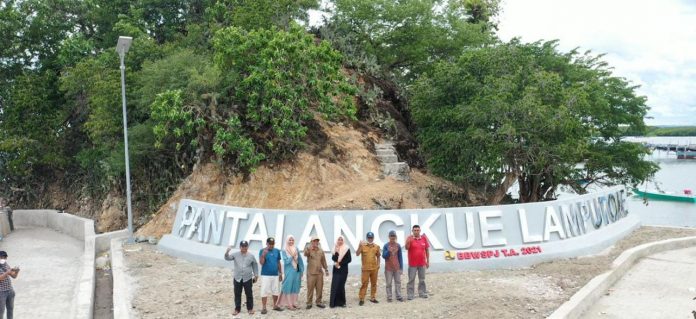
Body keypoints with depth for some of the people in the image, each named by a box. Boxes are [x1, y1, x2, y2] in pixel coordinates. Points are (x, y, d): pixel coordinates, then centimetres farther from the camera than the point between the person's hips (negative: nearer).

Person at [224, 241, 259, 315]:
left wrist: (256, 275, 8)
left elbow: (255, 265, 10)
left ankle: (250, 308, 17)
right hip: (237, 278, 1)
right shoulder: (235, 255, 1)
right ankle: (237, 309, 18)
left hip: (248, 278, -1)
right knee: (237, 294, 7)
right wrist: (227, 252, -30)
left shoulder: (251, 256, 2)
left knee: (249, 294, 4)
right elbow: (227, 258, -10)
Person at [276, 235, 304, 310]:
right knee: (289, 287, -2)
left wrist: (301, 271, 7)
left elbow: (300, 260, 9)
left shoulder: (296, 249, 8)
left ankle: (294, 303, 17)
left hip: (297, 271, 4)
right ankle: (289, 304, 4)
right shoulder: (284, 251, -3)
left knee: (295, 287, 8)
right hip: (289, 271, -4)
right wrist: (292, 256, -19)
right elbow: (286, 261, -11)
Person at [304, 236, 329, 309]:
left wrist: (326, 269, 17)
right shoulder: (309, 250, -4)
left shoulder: (321, 251, 11)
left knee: (320, 288, 7)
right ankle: (309, 303, 7)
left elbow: (323, 261, 18)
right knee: (310, 289, -1)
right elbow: (305, 254, -28)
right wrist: (308, 248, -47)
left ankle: (319, 302, 18)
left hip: (319, 273, 4)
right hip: (311, 273, -4)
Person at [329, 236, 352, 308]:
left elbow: (349, 259, -4)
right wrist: (336, 252, -21)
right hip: (336, 270, 2)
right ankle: (334, 302, -1)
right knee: (334, 285, -5)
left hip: (343, 270, -1)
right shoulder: (335, 248, 6)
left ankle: (341, 302, 10)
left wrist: (340, 263, -10)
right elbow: (333, 258, -4)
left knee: (341, 286, -1)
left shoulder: (347, 249, -1)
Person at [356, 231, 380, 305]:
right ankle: (361, 299, 0)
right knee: (364, 283, -4)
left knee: (374, 283, 10)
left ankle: (373, 297, 21)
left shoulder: (376, 246, 7)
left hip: (374, 268, 4)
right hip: (366, 268, -3)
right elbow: (357, 254, -11)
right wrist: (360, 246, -20)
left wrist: (378, 264, 6)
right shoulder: (363, 246, -2)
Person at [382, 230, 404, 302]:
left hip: (397, 268, 3)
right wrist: (388, 251, -23)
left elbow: (400, 256, 7)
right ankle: (389, 297, 8)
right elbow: (383, 256, -5)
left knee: (398, 282, 6)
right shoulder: (386, 245, -4)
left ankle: (398, 296, 14)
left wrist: (401, 267, 4)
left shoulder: (398, 245, 3)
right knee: (389, 283, 2)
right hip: (388, 268, -2)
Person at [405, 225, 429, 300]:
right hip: (412, 263, -3)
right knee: (411, 280, 1)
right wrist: (409, 241, -35)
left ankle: (422, 293, 22)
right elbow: (407, 248, -18)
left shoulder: (424, 238, 3)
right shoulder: (410, 238, -5)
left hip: (422, 263, 3)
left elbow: (427, 250, 8)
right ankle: (410, 294, 5)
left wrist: (428, 261, 8)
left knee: (422, 279, 12)